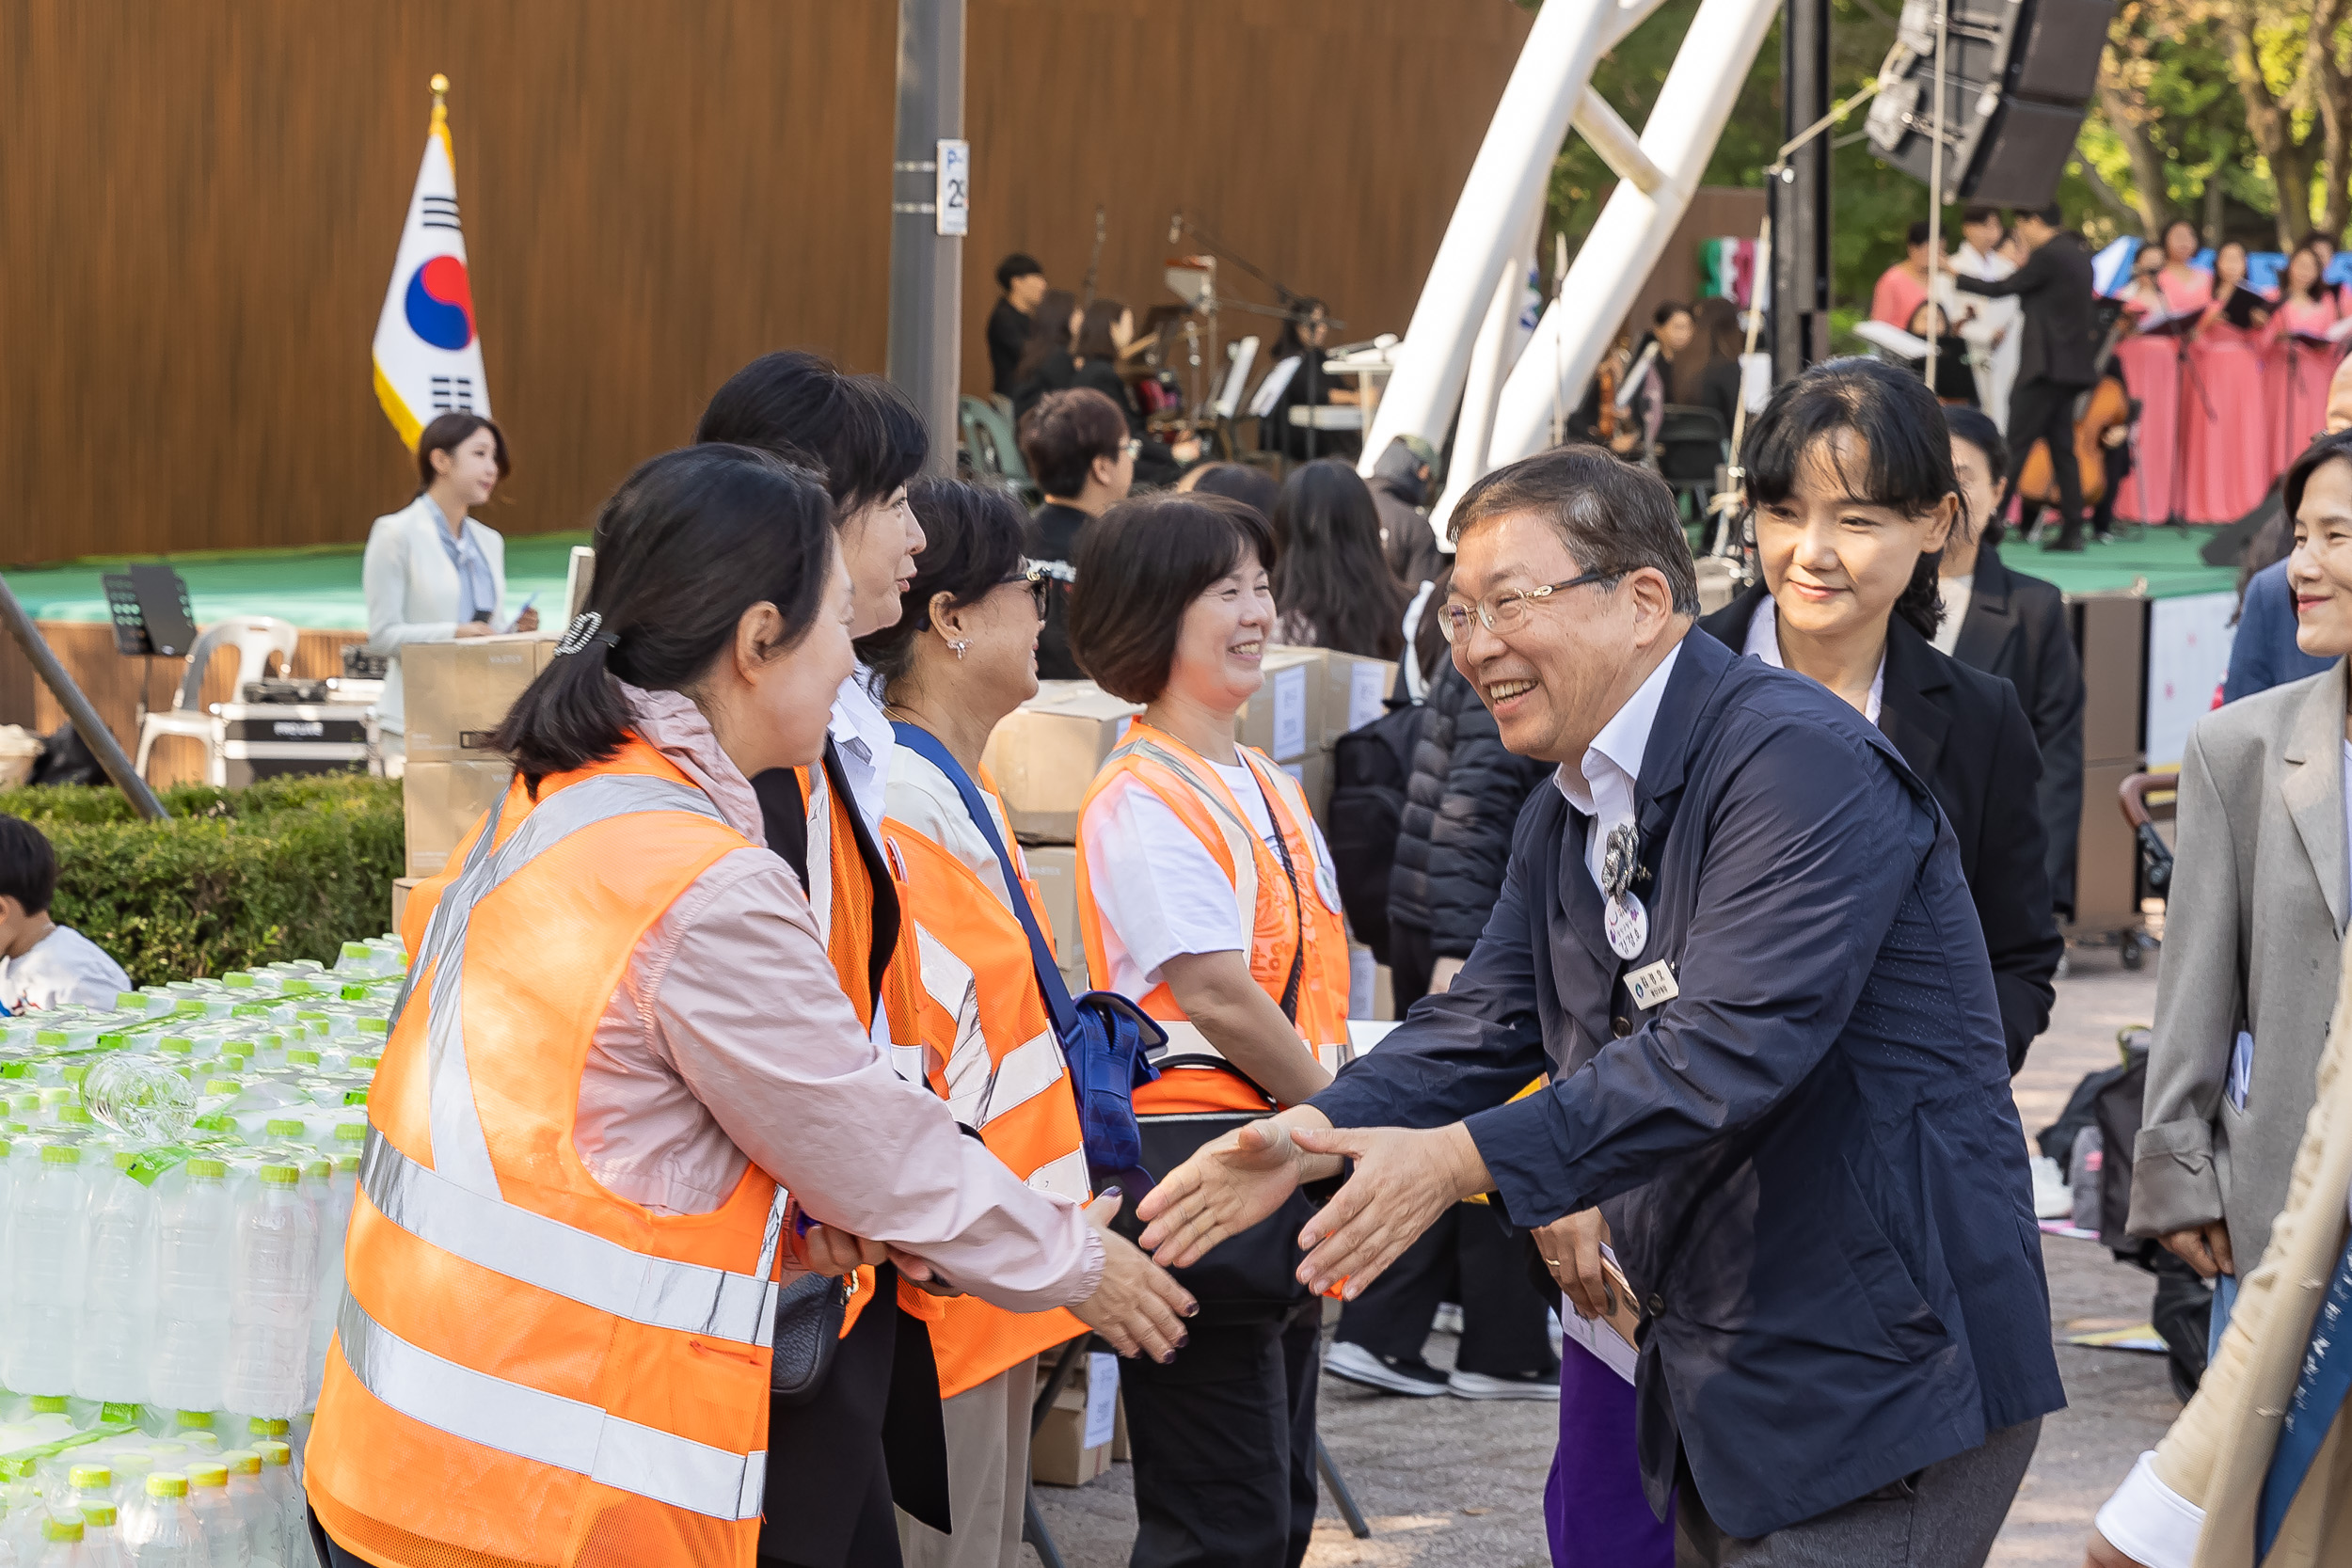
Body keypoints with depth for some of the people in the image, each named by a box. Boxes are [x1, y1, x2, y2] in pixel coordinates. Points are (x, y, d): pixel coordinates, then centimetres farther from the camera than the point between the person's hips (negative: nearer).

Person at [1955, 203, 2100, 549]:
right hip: (2072, 364, 9)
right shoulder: (2079, 256, 15)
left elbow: (2001, 288, -9)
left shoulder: (2048, 256, -12)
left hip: (2046, 364, -9)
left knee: (2016, 443, -8)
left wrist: (1956, 280, 2)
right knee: (2062, 446, 8)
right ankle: (2072, 529, 5)